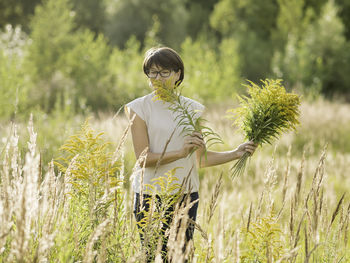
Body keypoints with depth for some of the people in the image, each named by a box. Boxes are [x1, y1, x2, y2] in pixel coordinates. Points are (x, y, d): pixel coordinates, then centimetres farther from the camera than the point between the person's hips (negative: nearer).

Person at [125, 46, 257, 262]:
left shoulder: (193, 109, 9)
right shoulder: (140, 108, -2)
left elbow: (201, 159, 12)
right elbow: (143, 159, -10)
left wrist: (236, 153, 0)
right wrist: (180, 152, -22)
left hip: (186, 193, 3)